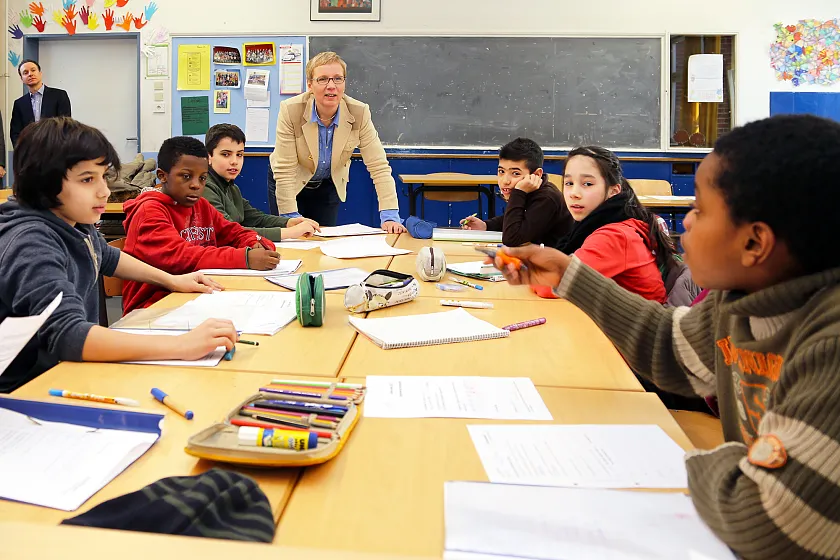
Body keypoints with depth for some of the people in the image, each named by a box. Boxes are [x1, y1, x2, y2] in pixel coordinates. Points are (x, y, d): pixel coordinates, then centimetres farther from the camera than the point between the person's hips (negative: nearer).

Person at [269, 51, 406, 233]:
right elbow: (284, 170, -26)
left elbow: (379, 166, -23)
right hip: (289, 184, -2)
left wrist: (390, 216, -32)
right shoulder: (290, 110, -28)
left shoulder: (359, 113, -23)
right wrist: (291, 218, -31)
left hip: (329, 185, 2)